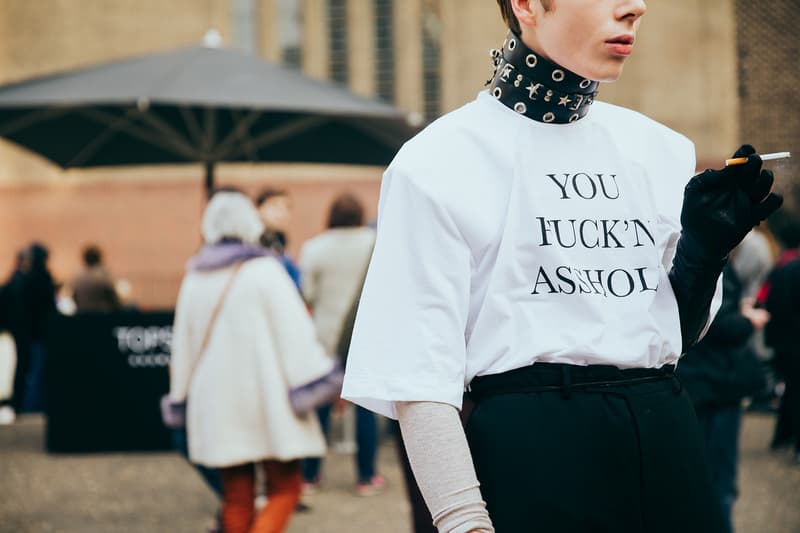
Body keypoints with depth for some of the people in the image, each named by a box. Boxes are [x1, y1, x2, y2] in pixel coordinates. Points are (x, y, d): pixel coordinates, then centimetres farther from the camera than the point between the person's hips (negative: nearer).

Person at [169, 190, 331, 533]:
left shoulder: (194, 279, 9)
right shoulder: (263, 270, -7)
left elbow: (182, 342, 14)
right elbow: (294, 330, -13)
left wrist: (181, 396, 22)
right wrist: (317, 382, -11)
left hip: (214, 400, 5)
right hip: (265, 397, -5)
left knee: (237, 498, 9)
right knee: (285, 489, -1)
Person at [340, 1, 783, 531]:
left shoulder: (658, 149, 10)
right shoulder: (440, 162, -6)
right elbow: (420, 376, -10)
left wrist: (704, 249, -2)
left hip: (667, 442, 5)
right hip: (532, 446, -5)